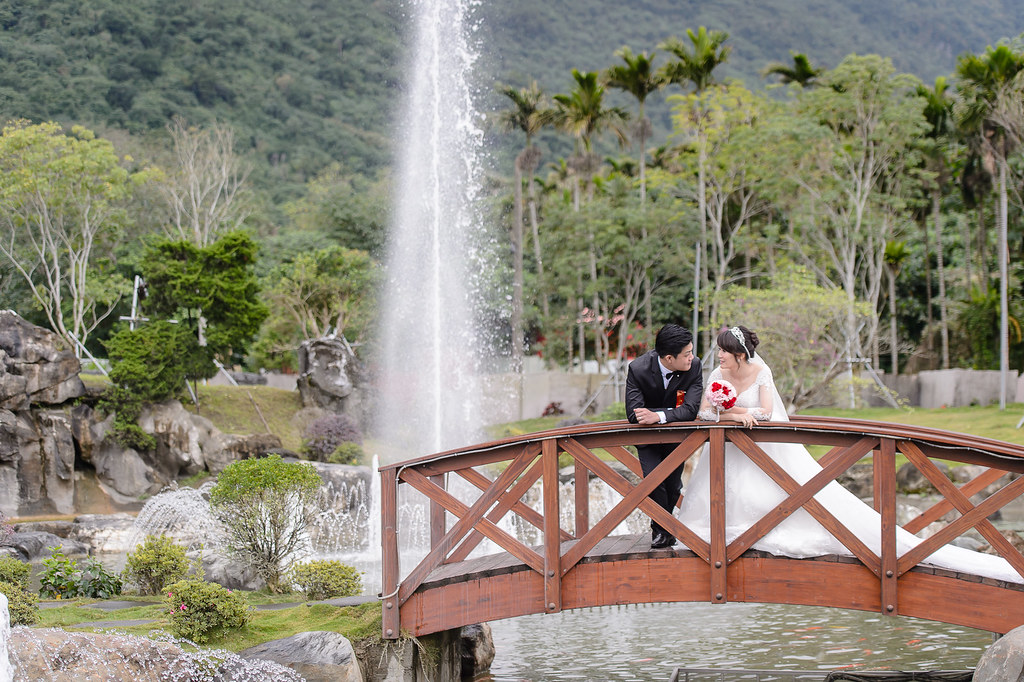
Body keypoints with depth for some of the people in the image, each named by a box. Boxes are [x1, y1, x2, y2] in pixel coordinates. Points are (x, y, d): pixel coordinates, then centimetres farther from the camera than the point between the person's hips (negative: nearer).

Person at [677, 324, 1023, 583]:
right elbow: (704, 412, -14)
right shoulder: (718, 375, -5)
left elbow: (765, 411, -22)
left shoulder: (760, 372, -13)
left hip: (771, 450, -4)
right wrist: (736, 416, -30)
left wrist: (729, 409, -30)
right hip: (732, 452, 4)